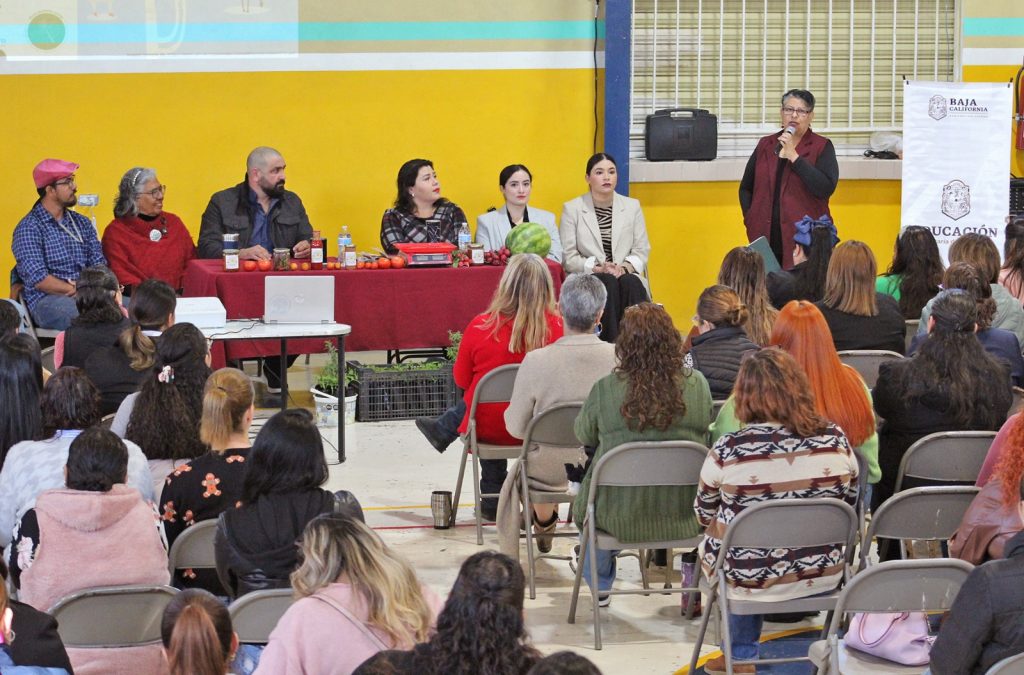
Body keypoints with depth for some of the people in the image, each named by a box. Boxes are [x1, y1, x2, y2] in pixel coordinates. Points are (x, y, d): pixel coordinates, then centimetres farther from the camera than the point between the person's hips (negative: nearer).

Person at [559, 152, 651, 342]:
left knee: (630, 283, -33)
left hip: (627, 275, 2)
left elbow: (642, 250, 10)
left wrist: (625, 267, -11)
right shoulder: (572, 209, 7)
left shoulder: (632, 206, 14)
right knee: (608, 283, -35)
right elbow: (568, 257, 0)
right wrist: (597, 268, -15)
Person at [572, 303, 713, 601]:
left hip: (620, 517, -1)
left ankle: (600, 586, 48)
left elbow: (584, 436, 5)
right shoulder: (697, 385, -9)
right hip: (685, 516, 1)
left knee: (586, 500, 33)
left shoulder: (605, 389, -14)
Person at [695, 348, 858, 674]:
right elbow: (849, 502, 5)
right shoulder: (835, 439, -11)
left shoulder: (728, 449, -19)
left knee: (709, 540, 29)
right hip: (824, 575, 3)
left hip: (752, 580, -3)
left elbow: (704, 514, -3)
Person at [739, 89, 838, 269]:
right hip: (766, 237, 3)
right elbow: (746, 189, 21)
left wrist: (793, 156, -13)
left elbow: (826, 188, -13)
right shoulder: (765, 145, 13)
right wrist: (750, 219, 6)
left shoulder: (822, 147, 2)